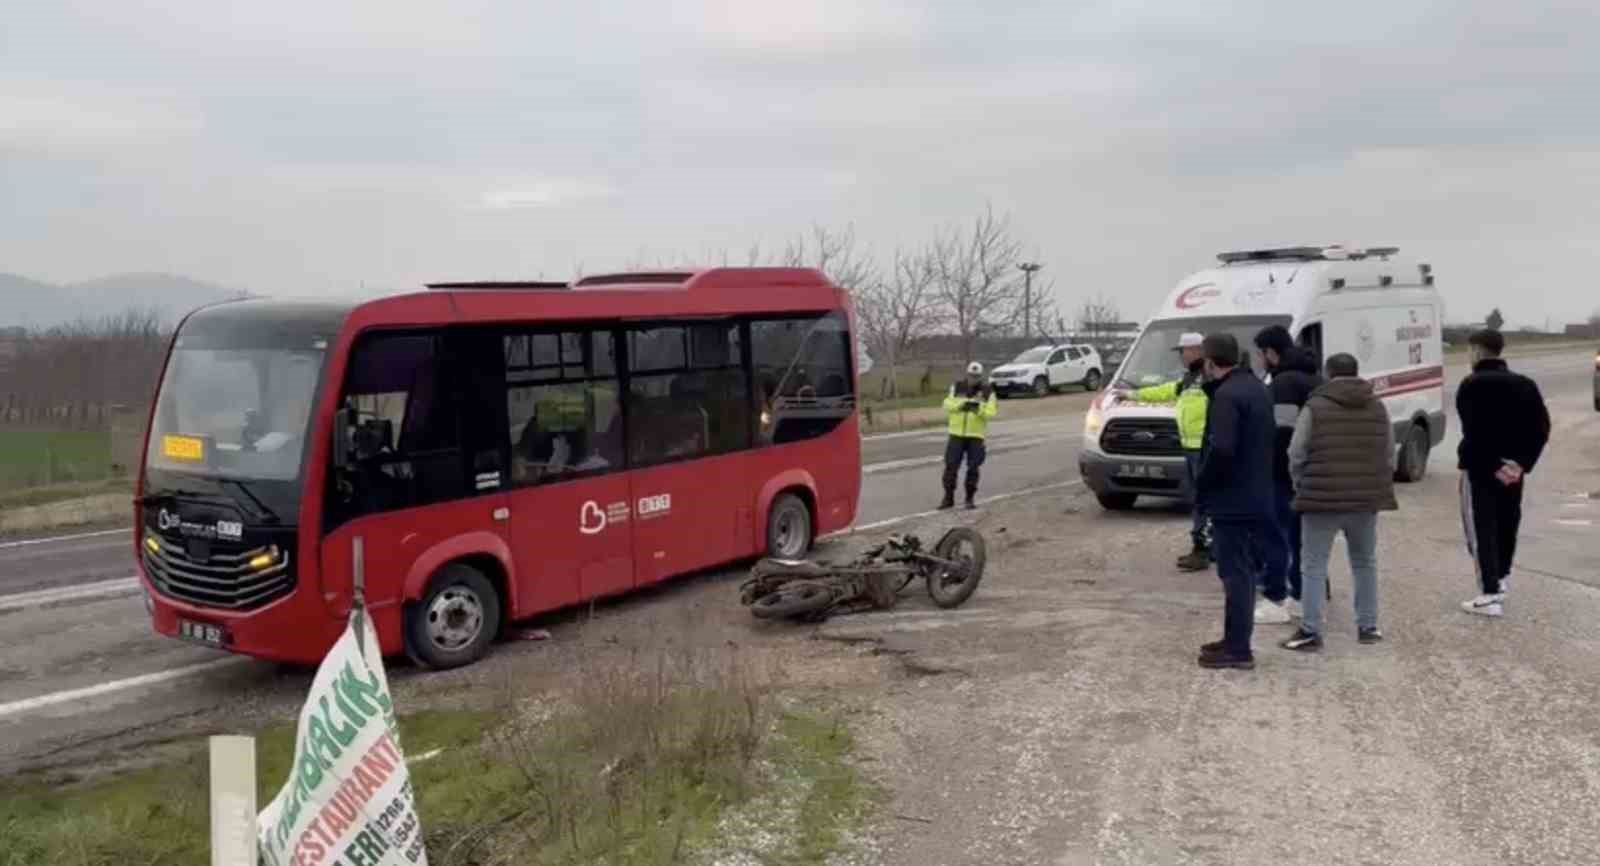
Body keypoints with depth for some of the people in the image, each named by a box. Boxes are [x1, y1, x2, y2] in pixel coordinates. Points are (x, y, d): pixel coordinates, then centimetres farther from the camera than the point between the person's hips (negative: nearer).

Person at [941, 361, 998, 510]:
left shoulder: (987, 392, -2)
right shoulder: (957, 387, 3)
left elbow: (991, 412, -9)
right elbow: (947, 404, -4)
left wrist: (979, 409, -27)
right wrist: (961, 405, -21)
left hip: (976, 435, -1)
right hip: (957, 434, 1)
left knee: (973, 468, 0)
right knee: (951, 466, -1)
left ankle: (970, 498, 14)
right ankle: (948, 498, 9)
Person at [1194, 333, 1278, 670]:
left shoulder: (1227, 396, -19)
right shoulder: (1256, 387, 13)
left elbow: (1221, 449, -27)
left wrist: (1203, 484, -13)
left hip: (1231, 499, -10)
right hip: (1256, 495, 10)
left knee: (1235, 573, -4)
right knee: (1243, 572, 16)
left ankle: (1238, 649, 2)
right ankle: (1235, 640, 26)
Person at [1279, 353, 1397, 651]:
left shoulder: (1315, 407, -6)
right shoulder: (1378, 407, 8)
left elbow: (1296, 456, -6)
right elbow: (1390, 458, 9)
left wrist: (1303, 488, 10)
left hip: (1323, 498, -4)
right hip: (1367, 499, 4)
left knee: (1315, 567, 2)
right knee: (1365, 563, 19)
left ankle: (1311, 631, 1)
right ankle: (1368, 626, 23)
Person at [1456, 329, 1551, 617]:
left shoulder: (1472, 385, -10)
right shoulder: (1524, 384, 9)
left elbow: (1474, 431, -21)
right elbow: (1541, 428, 1)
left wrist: (1493, 465, -16)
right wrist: (1522, 463, -6)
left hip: (1479, 468, -6)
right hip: (1512, 469, 6)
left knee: (1481, 529, -3)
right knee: (1507, 525, 20)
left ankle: (1490, 596, -8)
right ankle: (1500, 580, 34)